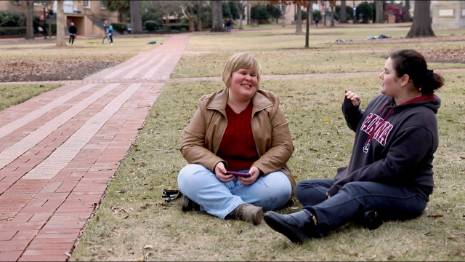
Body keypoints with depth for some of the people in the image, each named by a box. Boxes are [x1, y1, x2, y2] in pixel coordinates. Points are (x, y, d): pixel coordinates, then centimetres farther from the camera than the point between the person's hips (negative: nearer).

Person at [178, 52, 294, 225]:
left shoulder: (269, 106, 2)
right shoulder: (208, 106, 2)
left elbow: (284, 146, 0)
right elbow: (190, 144, 0)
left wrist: (259, 168, -18)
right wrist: (214, 164, -19)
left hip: (255, 177, 1)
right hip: (218, 176, 0)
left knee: (280, 186, -31)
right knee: (187, 176, -28)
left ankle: (207, 199, -24)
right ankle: (238, 208, -38)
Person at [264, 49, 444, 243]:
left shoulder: (420, 121, -19)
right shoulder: (382, 101, 6)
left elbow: (391, 168, -23)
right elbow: (361, 128, 24)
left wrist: (348, 181, -22)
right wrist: (351, 109, 3)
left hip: (405, 193, -9)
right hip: (361, 182, 9)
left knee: (355, 191, -39)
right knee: (304, 189, -4)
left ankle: (303, 223, -65)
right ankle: (363, 211, -29)